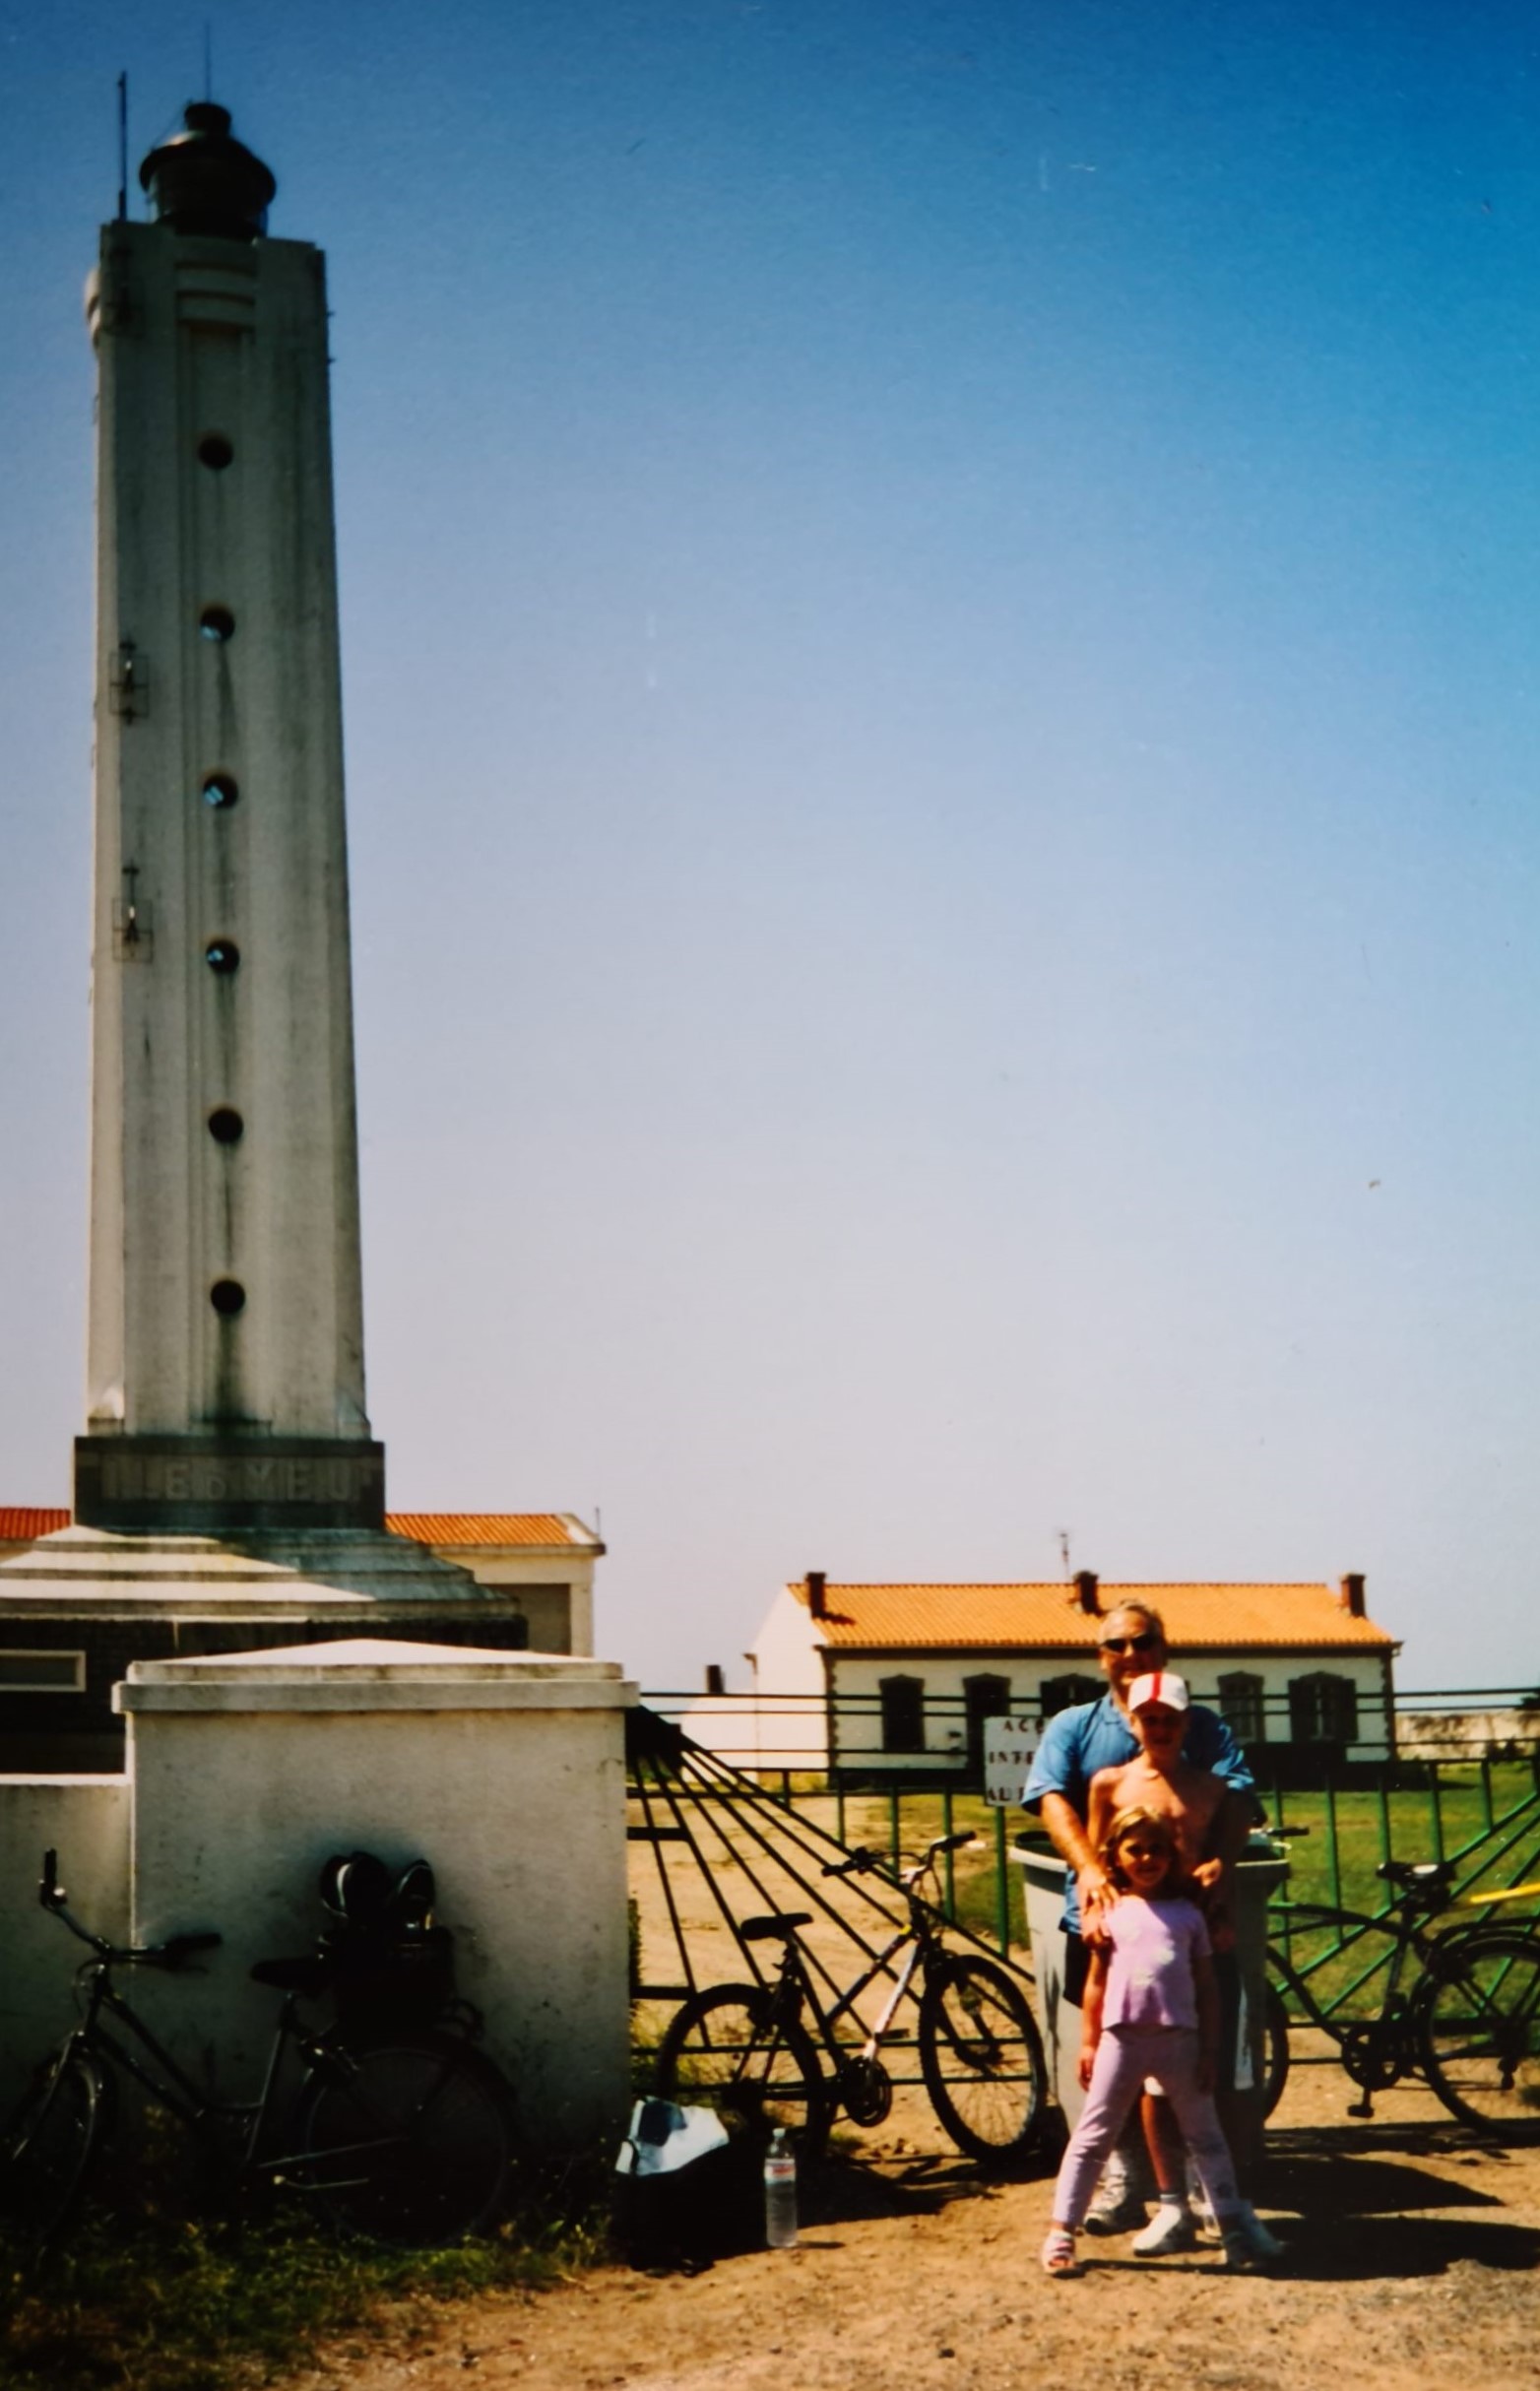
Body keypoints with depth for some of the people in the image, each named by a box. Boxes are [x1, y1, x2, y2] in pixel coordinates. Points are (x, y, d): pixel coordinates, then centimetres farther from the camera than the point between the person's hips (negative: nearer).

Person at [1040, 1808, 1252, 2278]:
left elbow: (1206, 1986, 7)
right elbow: (1096, 1981, 8)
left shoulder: (1187, 1913, 7)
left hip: (1179, 2037, 1)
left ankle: (1233, 2231, 19)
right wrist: (1088, 2041, 3)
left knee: (1206, 2137, 10)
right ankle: (1060, 2234, 8)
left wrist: (1209, 2049, 2)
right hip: (1122, 2037, -1)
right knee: (1092, 2138, 4)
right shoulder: (1112, 1912, 6)